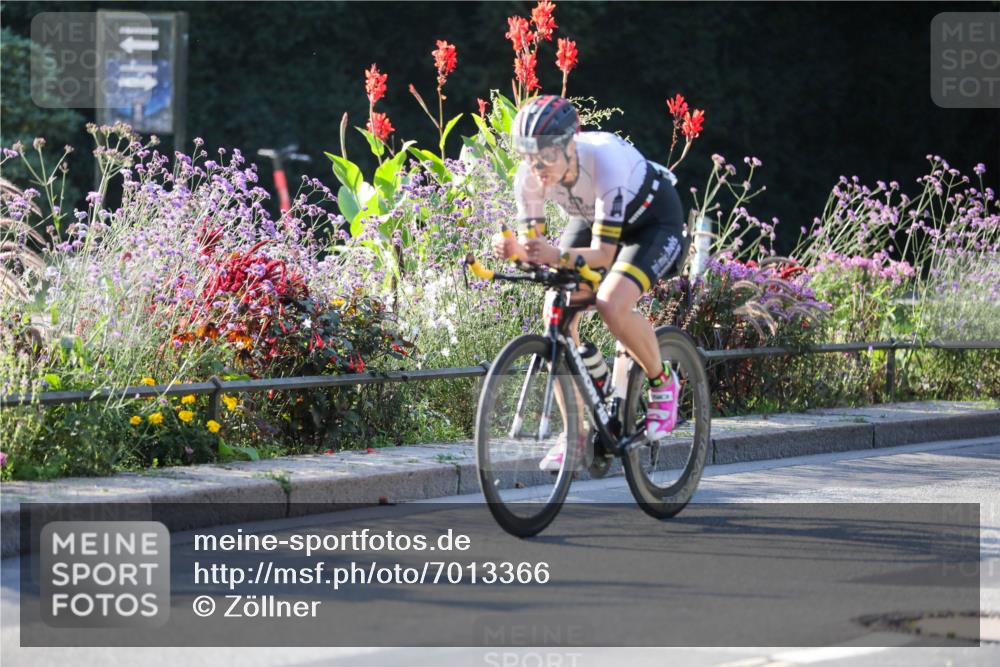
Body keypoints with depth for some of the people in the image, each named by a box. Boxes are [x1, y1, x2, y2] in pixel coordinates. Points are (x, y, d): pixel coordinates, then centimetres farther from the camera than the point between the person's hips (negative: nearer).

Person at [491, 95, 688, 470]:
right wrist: (513, 249, -43)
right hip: (590, 218, 6)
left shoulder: (605, 161, -40)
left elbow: (603, 253, -40)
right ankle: (575, 432, -1)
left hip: (653, 218, -6)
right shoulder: (530, 176, -25)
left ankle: (662, 383, -1)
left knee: (612, 306, -30)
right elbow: (532, 244, -19)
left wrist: (557, 255, -59)